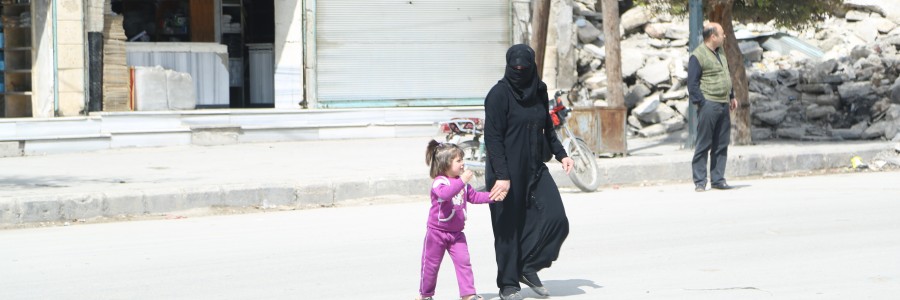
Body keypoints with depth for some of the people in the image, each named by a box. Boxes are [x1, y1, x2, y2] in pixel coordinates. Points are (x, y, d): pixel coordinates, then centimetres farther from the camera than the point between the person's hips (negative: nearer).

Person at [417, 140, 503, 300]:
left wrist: (492, 197, 0)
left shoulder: (462, 183, 6)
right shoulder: (439, 182, -19)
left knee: (463, 261, -6)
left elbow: (474, 196, 13)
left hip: (456, 232, 6)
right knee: (431, 264, 7)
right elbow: (445, 193, -40)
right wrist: (462, 180, -44)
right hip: (437, 231, -6)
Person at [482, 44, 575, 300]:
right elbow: (492, 138, -16)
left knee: (556, 219, -8)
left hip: (535, 168, 6)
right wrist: (502, 176, -22)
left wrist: (561, 154, 8)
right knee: (509, 226, 1)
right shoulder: (499, 94, -13)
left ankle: (528, 268, 8)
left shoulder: (539, 91, 6)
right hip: (507, 171, -6)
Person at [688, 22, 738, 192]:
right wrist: (701, 103, -16)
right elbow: (692, 83, -11)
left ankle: (718, 179, 15)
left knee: (722, 144, 8)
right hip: (709, 104, -8)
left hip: (723, 105, 8)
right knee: (703, 145, -4)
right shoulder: (698, 56, -9)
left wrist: (732, 96, 22)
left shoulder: (720, 53, 16)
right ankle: (699, 182, -1)